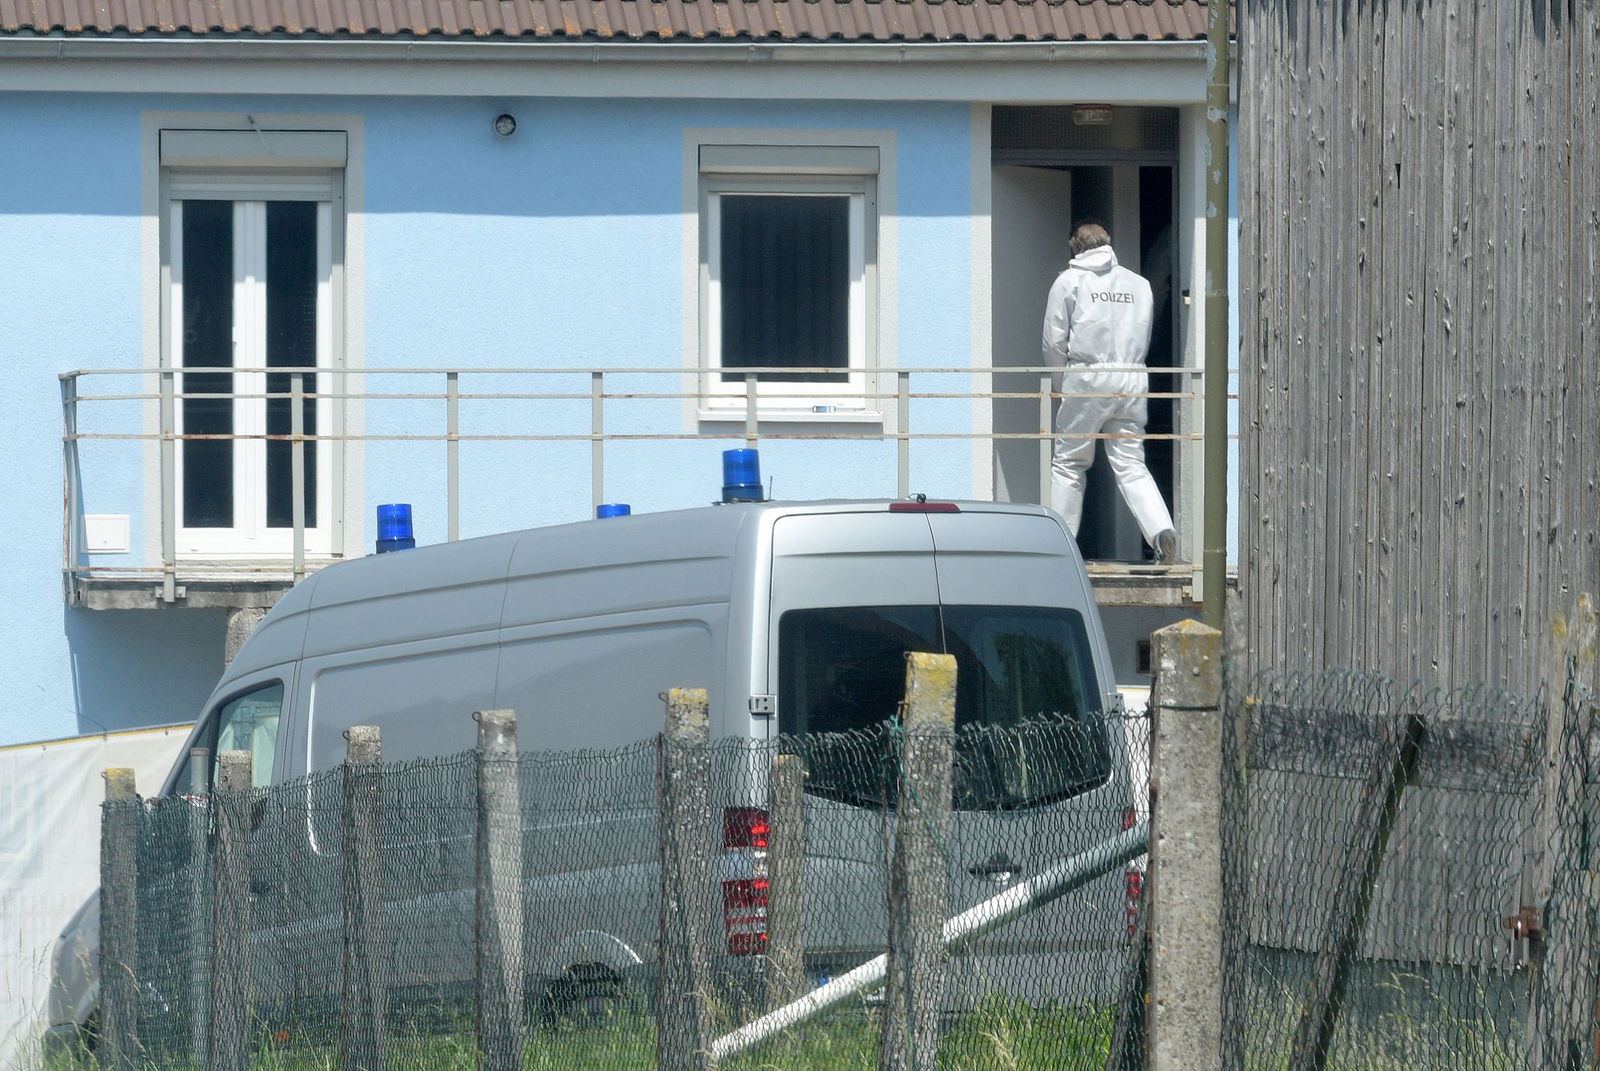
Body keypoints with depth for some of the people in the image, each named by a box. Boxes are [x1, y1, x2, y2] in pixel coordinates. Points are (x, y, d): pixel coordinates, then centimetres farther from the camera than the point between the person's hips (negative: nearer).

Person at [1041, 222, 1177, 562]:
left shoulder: (1069, 281, 3)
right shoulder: (1139, 284, 15)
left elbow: (1054, 341, 2)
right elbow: (1143, 339, 13)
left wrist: (1059, 383, 15)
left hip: (1088, 380, -3)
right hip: (1133, 379, 3)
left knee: (1068, 463, 6)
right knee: (1131, 465, 4)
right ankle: (1161, 530, -16)